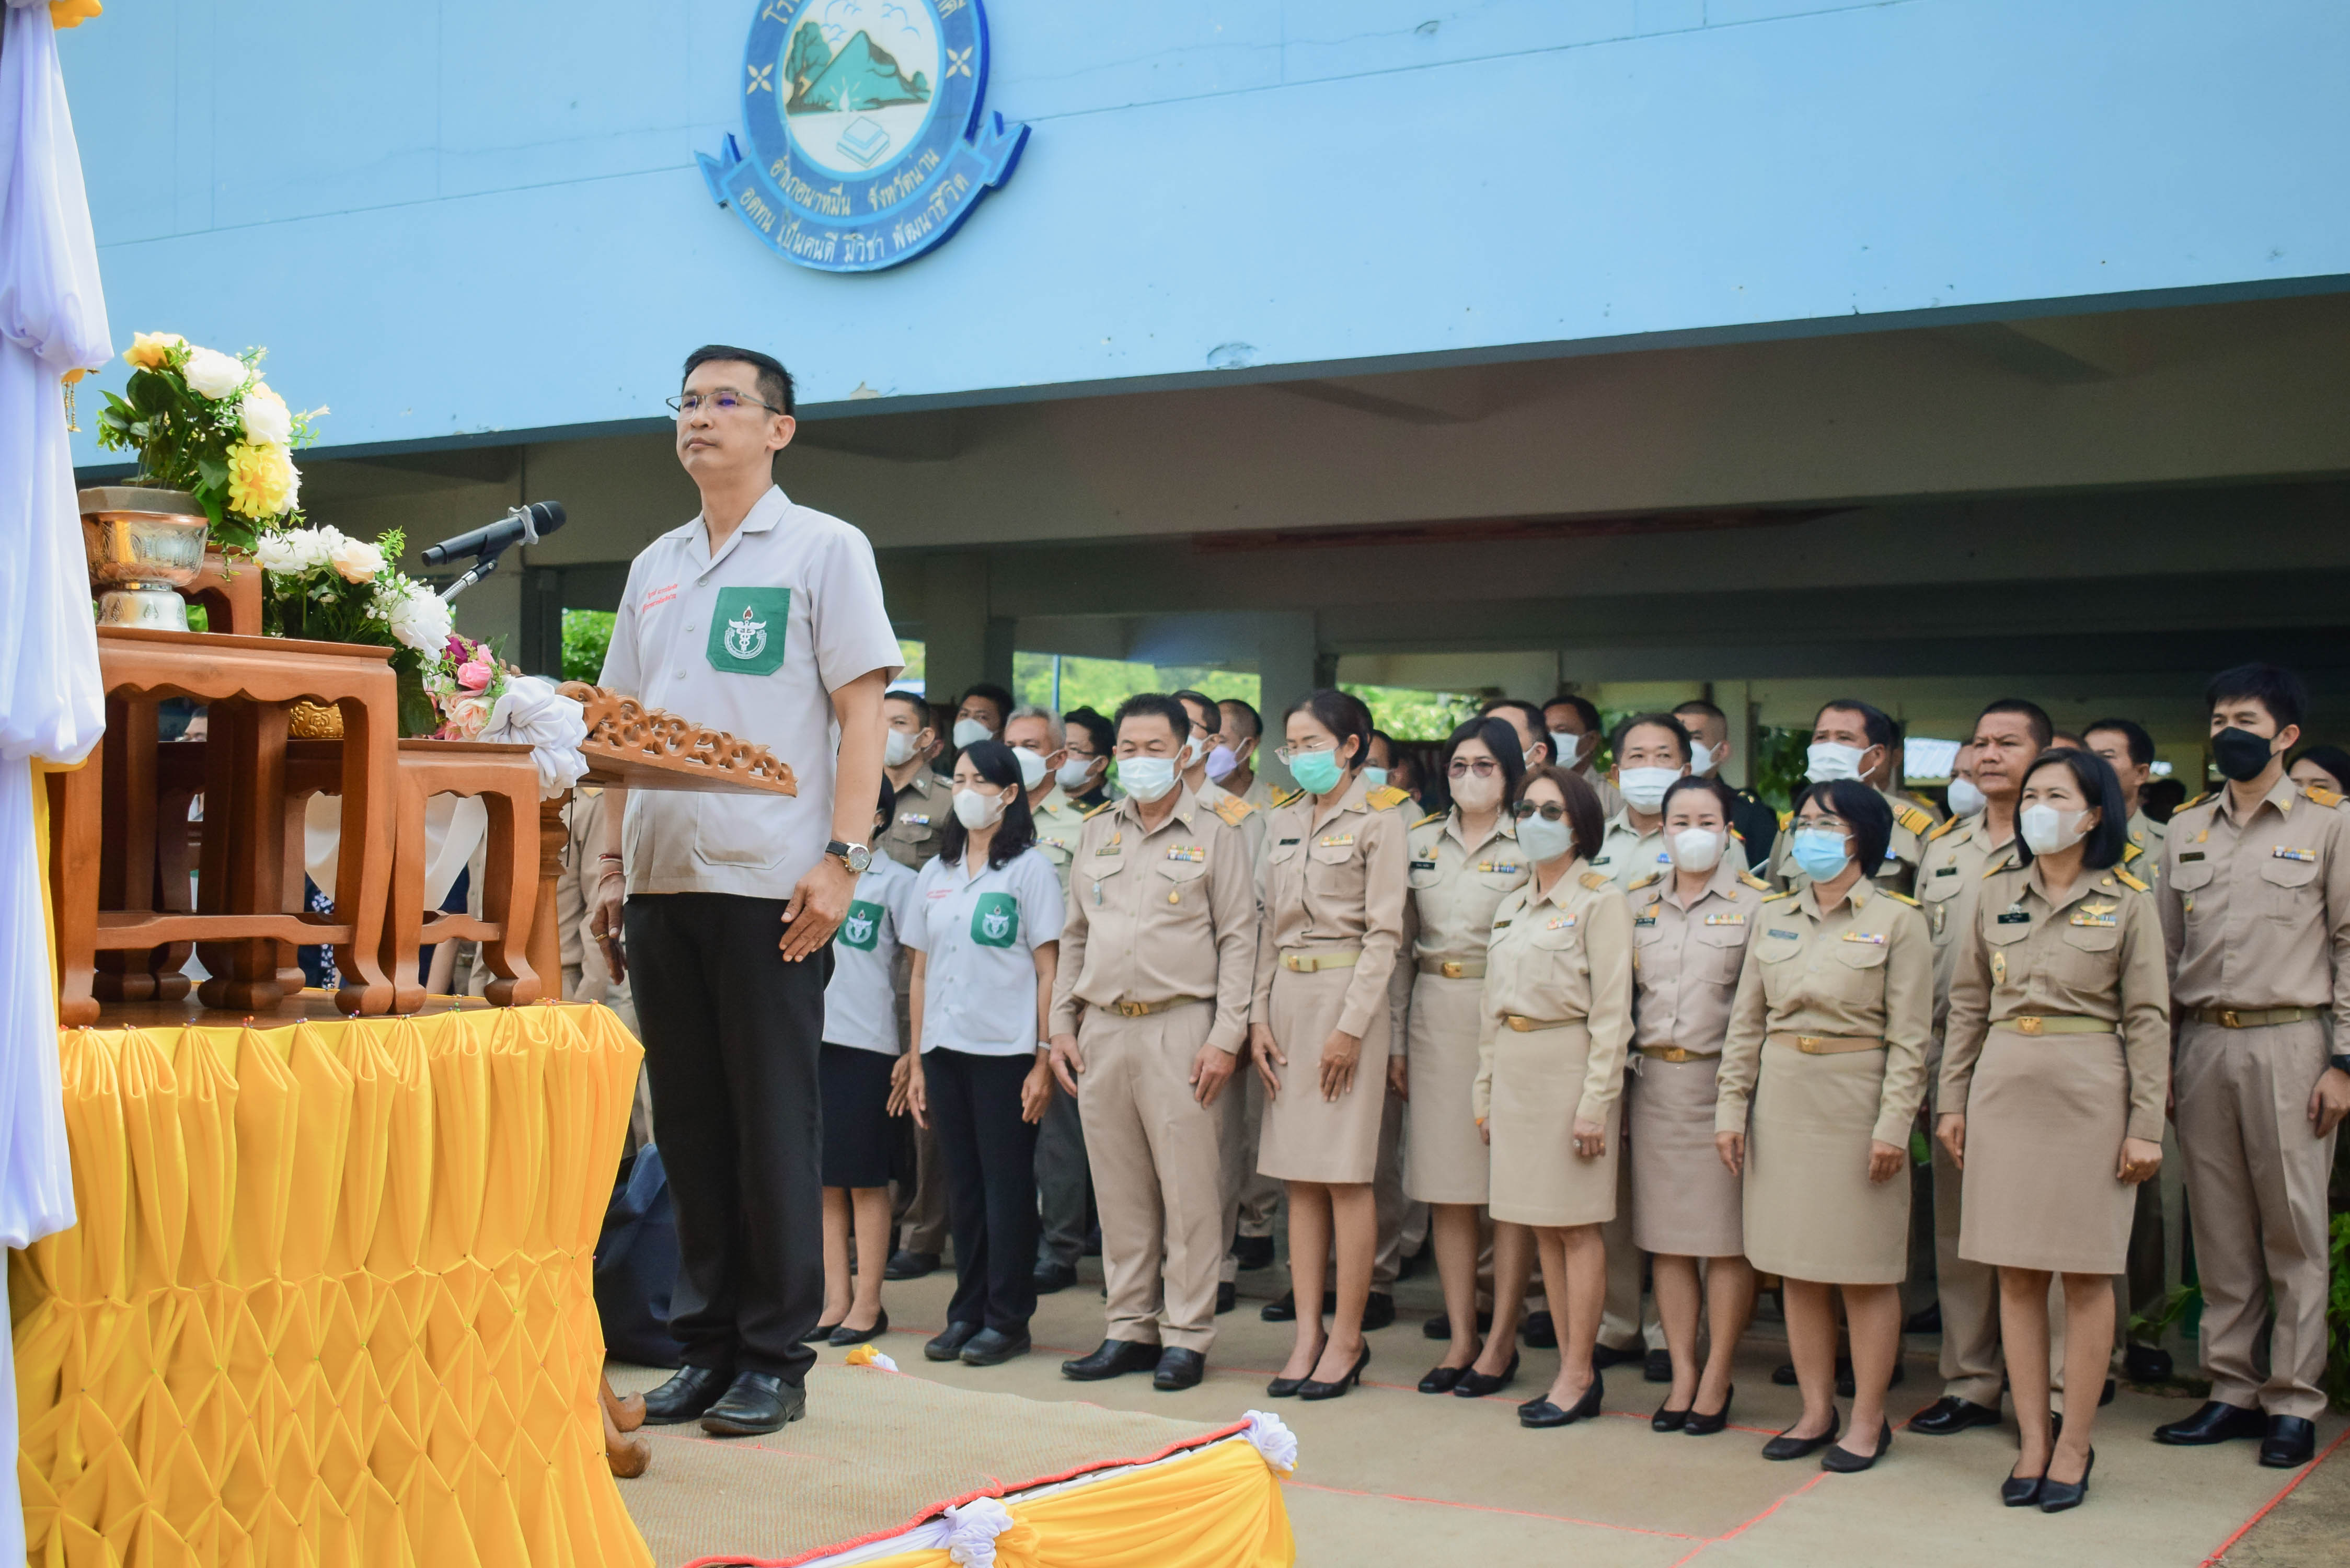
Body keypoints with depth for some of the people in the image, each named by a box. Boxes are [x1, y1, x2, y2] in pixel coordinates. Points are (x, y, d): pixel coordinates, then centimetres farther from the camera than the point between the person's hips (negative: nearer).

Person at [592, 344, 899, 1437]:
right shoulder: (655, 567, 18)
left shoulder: (824, 549, 2)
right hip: (663, 885, 6)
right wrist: (611, 864, 12)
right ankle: (706, 1345, 18)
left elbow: (862, 712, -5)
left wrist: (841, 859, -14)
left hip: (771, 887, -5)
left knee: (773, 1128, -1)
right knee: (690, 1125, 9)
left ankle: (774, 1359, 8)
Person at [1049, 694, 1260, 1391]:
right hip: (1102, 1029, 5)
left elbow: (1239, 940, -2)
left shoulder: (1216, 835, 2)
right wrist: (1061, 1025, 11)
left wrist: (1226, 1038, -10)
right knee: (1118, 1189, 8)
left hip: (1180, 1028, -4)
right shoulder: (1096, 832, 16)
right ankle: (1130, 1329, 16)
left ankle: (1187, 1336, 3)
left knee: (1189, 1188, -4)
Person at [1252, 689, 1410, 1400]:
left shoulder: (1377, 820, -3)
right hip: (1287, 995, 6)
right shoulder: (1284, 821, 14)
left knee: (1346, 1175, -3)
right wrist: (1259, 1015, 4)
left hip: (1346, 992, -6)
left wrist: (1351, 1026, -14)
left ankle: (1347, 1337, 4)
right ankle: (1307, 1333, 11)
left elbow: (1384, 934, -8)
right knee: (1299, 1175, 6)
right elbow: (1268, 924, 13)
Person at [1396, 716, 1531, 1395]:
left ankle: (1502, 1339, 9)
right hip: (1434, 1016, 4)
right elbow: (1401, 944, 12)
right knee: (1446, 1185, 6)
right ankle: (1461, 1337, 14)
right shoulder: (1420, 841, 10)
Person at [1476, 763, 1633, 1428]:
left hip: (1569, 1065, -7)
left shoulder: (1599, 900, -6)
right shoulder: (1511, 906, 15)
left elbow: (1612, 1011, -11)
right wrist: (1485, 1089, 14)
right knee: (1543, 1226, 9)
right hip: (1514, 1069, 7)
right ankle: (1573, 1370, 16)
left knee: (1576, 1225, -2)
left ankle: (1578, 1375, 5)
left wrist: (1596, 1100, -16)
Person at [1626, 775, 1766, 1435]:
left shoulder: (1757, 902, -1)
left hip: (1724, 1081, -4)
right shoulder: (1637, 902, 11)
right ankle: (1683, 1374, 15)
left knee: (1728, 1239, 0)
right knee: (1665, 1237, 6)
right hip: (1655, 1082, 4)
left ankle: (1718, 1378, 11)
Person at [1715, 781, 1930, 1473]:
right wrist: (1731, 1107, 5)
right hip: (1783, 1099, 5)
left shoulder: (1897, 921, -4)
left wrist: (1893, 1125, -13)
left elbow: (1909, 1038, -7)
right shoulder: (1774, 916, 10)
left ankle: (1868, 1421, 12)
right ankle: (1816, 1411, 20)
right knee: (1796, 1264, 9)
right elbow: (1746, 1022, 11)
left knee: (1866, 1269, 1)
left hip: (1855, 1101, -5)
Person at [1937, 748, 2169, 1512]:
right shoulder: (1995, 894, 8)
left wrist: (2146, 1125, -6)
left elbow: (2148, 1019, -2)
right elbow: (1967, 1005, 12)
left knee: (2086, 1271, 3)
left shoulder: (2128, 902, -1)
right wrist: (1952, 1100, 8)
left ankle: (2074, 1445, 13)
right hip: (2004, 1087, 3)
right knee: (2015, 1271, 5)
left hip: (2090, 1090, -3)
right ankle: (2032, 1440, 13)